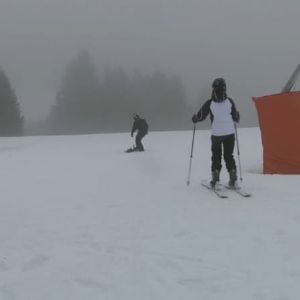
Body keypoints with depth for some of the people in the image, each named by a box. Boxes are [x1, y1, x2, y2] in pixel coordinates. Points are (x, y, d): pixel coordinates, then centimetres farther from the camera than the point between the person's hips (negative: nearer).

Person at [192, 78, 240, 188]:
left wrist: (194, 119, 19)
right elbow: (235, 118, 5)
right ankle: (233, 178, 7)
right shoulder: (230, 101, -3)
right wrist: (237, 117, 28)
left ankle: (215, 179, 4)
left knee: (216, 156, 11)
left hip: (216, 134, -1)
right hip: (230, 133, 2)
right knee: (229, 156, 13)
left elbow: (201, 116, -2)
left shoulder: (209, 103, -9)